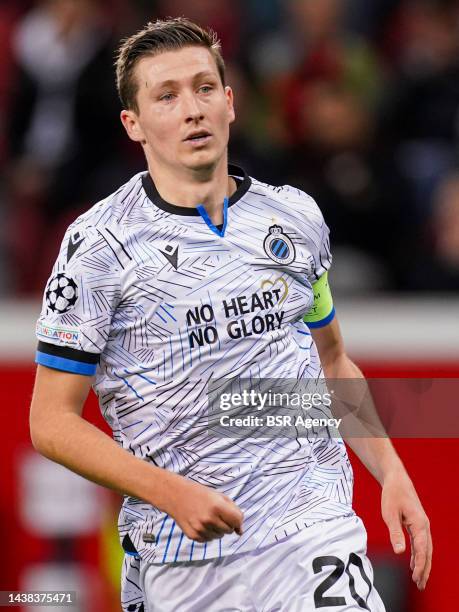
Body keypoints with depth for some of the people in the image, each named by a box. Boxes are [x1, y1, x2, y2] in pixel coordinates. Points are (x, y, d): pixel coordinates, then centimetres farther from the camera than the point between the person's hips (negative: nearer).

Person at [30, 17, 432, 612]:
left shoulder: (297, 218, 9)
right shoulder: (99, 243, -5)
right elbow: (52, 420, -5)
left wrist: (391, 473, 10)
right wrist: (171, 492, -17)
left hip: (310, 525, 2)